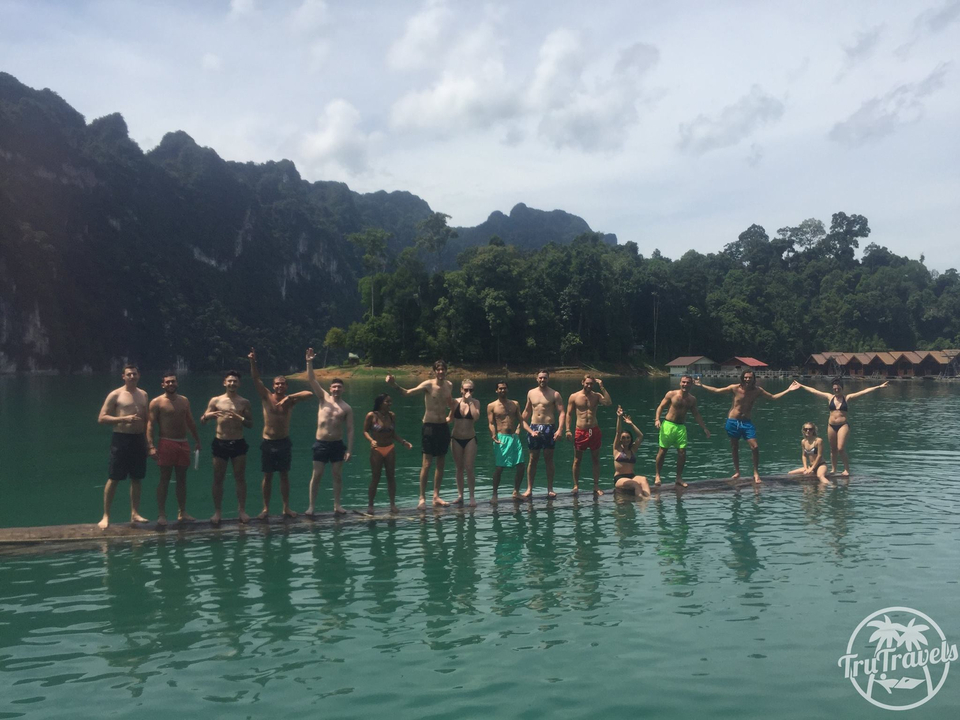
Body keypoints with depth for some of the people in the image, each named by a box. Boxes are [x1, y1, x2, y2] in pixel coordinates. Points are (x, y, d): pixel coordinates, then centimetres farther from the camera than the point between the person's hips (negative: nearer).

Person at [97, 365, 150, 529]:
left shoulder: (143, 395, 12)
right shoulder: (115, 395, -4)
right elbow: (101, 418, -7)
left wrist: (148, 441, 13)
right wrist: (123, 418, -19)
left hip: (139, 439, 5)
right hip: (121, 438, -5)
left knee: (136, 478, 10)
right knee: (113, 479, -2)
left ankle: (134, 513, 18)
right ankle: (106, 516, 6)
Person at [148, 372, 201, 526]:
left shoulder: (184, 401, 13)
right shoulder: (156, 402, -3)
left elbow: (191, 423, 20)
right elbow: (150, 425, -9)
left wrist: (197, 441, 18)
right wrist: (151, 446, -18)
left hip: (183, 444, 5)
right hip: (166, 444, -5)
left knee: (182, 479, 9)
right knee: (164, 480, -3)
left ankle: (182, 512, 16)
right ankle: (161, 514, 2)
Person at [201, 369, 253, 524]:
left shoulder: (244, 402, 4)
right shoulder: (215, 401, 3)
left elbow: (251, 424, 3)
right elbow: (202, 421, 5)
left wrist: (240, 418, -17)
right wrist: (208, 415, -18)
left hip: (238, 443, 0)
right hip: (220, 443, 0)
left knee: (240, 478, 3)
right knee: (218, 479, 3)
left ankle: (242, 510, 12)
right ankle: (217, 512, 11)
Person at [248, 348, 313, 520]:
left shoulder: (290, 400, 0)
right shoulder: (266, 397, -2)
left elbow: (309, 393, -12)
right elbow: (256, 380, -12)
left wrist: (289, 397, -20)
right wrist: (253, 362, -26)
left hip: (284, 442, 1)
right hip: (268, 442, -1)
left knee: (284, 475, 8)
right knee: (267, 476, 6)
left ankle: (286, 508, 17)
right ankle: (266, 509, 14)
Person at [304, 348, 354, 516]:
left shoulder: (347, 408, 2)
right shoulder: (324, 398, 3)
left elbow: (350, 430, 1)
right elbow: (311, 380, -6)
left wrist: (349, 449, -5)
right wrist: (309, 362, -17)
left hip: (337, 444, 1)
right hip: (321, 443, -1)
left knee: (338, 475, 6)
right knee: (316, 475, 0)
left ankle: (337, 505, 17)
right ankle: (312, 506, 6)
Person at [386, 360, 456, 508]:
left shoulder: (449, 385, 7)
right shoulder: (428, 385, -11)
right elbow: (407, 393, -23)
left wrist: (451, 402, 0)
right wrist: (395, 385, -40)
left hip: (443, 426, 6)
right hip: (430, 426, -6)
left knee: (441, 463, 10)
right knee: (426, 464, -6)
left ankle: (436, 496, 19)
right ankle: (422, 498, 0)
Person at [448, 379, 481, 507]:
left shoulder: (475, 402, -3)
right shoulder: (456, 402, -1)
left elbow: (476, 416, -20)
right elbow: (450, 418, 7)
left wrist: (470, 402, -18)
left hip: (470, 438, -2)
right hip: (456, 438, 2)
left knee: (469, 468, -7)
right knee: (459, 468, 9)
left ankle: (472, 496, 2)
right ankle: (460, 495, 17)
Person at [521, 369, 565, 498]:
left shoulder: (555, 394, 0)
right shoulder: (531, 393, 10)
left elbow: (562, 412, -5)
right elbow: (527, 411, 19)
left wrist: (560, 429, -18)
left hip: (549, 428, -2)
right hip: (534, 428, 2)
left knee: (549, 459, 3)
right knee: (533, 460, 4)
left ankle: (550, 489, 10)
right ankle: (529, 489, 8)